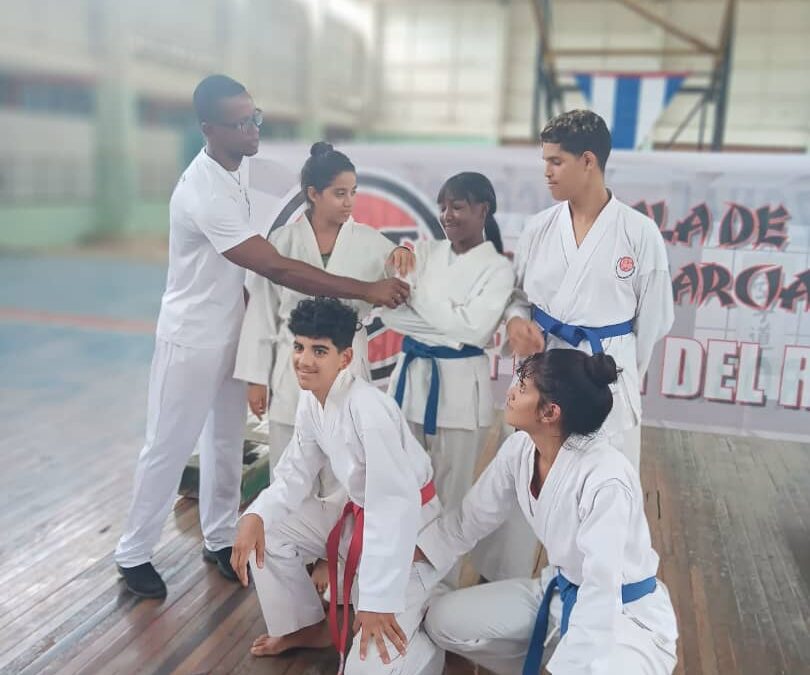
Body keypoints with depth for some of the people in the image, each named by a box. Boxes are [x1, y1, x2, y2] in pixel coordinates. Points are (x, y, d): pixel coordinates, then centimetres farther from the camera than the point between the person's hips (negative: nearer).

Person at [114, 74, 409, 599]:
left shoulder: (236, 168, 0)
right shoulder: (205, 192, -29)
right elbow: (275, 267, -33)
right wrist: (367, 290, -32)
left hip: (231, 334, 8)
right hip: (191, 340, -8)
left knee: (227, 441, 16)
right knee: (169, 447, 6)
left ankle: (220, 538, 34)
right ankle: (134, 553, 25)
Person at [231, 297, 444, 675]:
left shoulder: (368, 410, -31)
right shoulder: (310, 401, -4)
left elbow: (397, 505, -32)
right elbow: (295, 475, 4)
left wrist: (380, 599, -30)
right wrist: (256, 515, -16)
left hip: (409, 531, -8)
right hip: (359, 517, 8)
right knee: (267, 531, 0)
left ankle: (425, 629, 15)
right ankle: (308, 627, 21)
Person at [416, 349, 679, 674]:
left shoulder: (605, 479, -34)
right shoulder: (520, 448, -12)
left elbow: (601, 596, -32)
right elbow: (467, 520, 0)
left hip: (629, 613, -6)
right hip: (566, 593, 6)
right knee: (443, 620, -3)